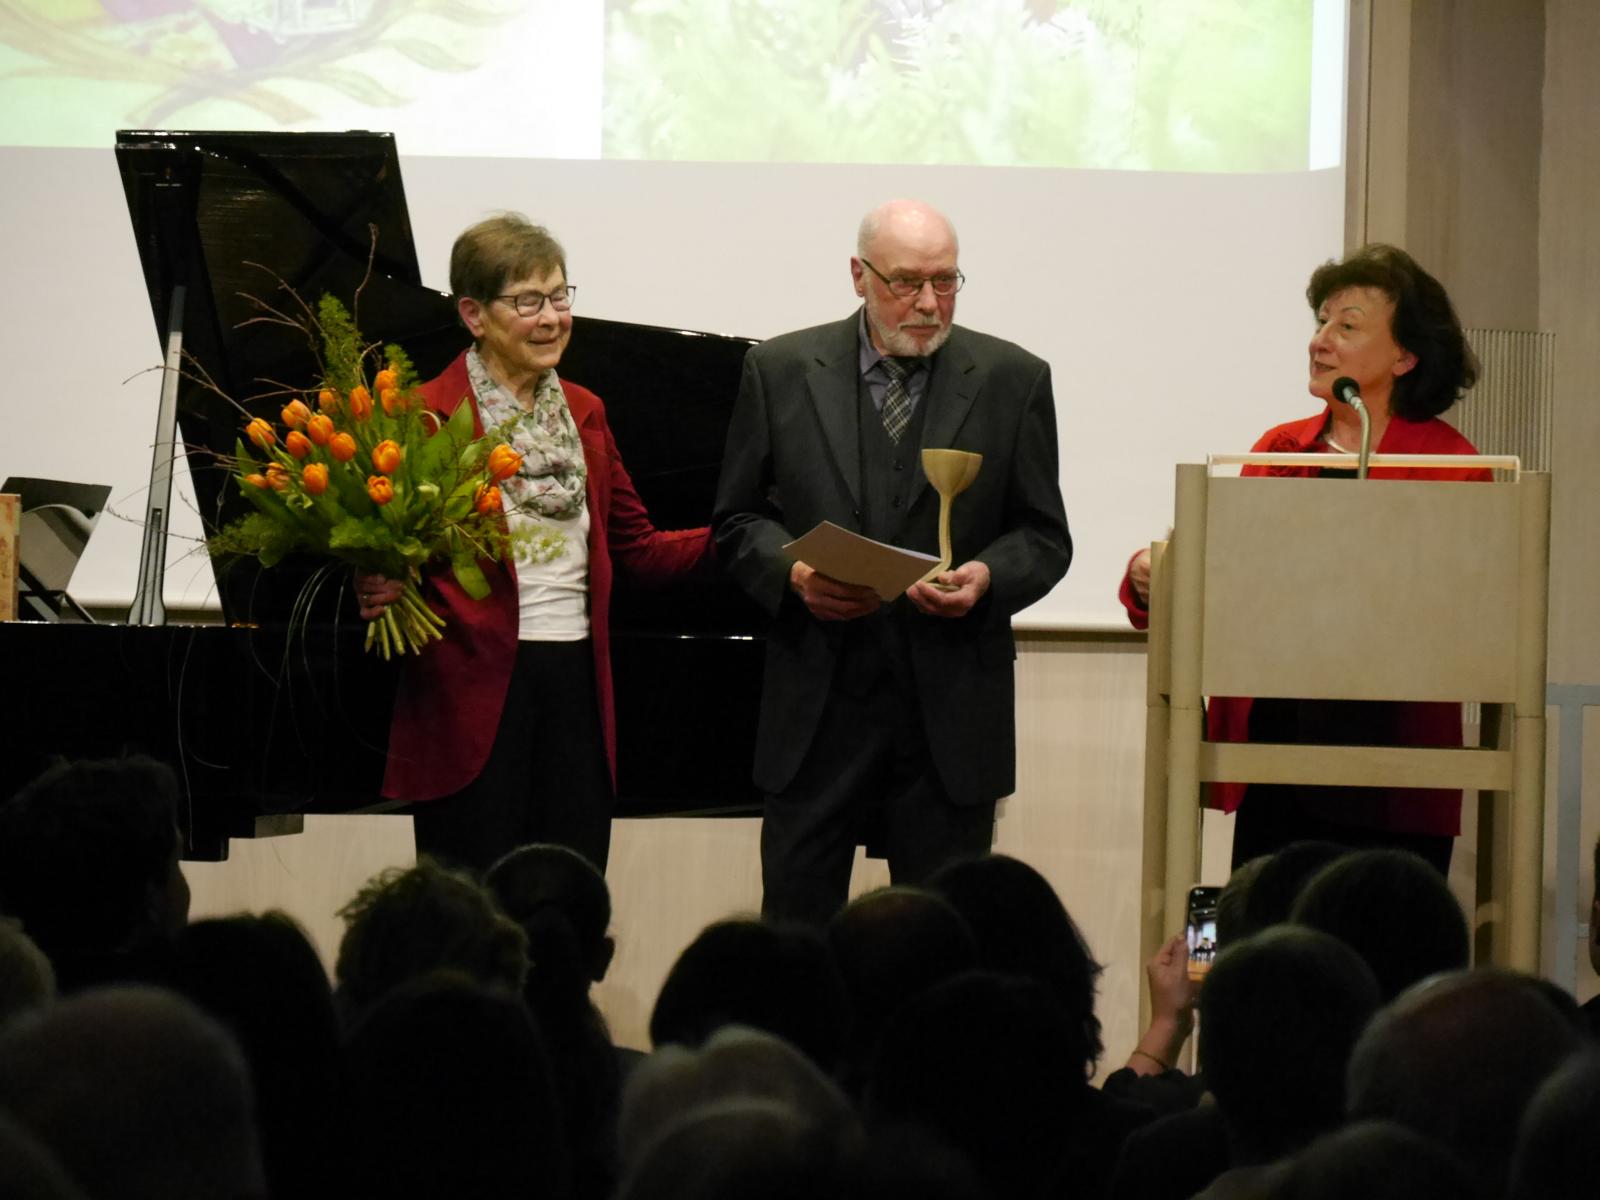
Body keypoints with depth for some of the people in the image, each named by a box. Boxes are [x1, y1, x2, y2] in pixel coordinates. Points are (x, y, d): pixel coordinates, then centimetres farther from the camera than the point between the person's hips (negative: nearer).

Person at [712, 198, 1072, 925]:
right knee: (795, 925, 1)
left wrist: (986, 577, -13)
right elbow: (737, 522, 8)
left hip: (950, 715, 0)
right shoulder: (780, 372, 5)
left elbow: (1045, 538, 7)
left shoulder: (1013, 381, 4)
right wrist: (793, 572, -12)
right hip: (816, 707, 0)